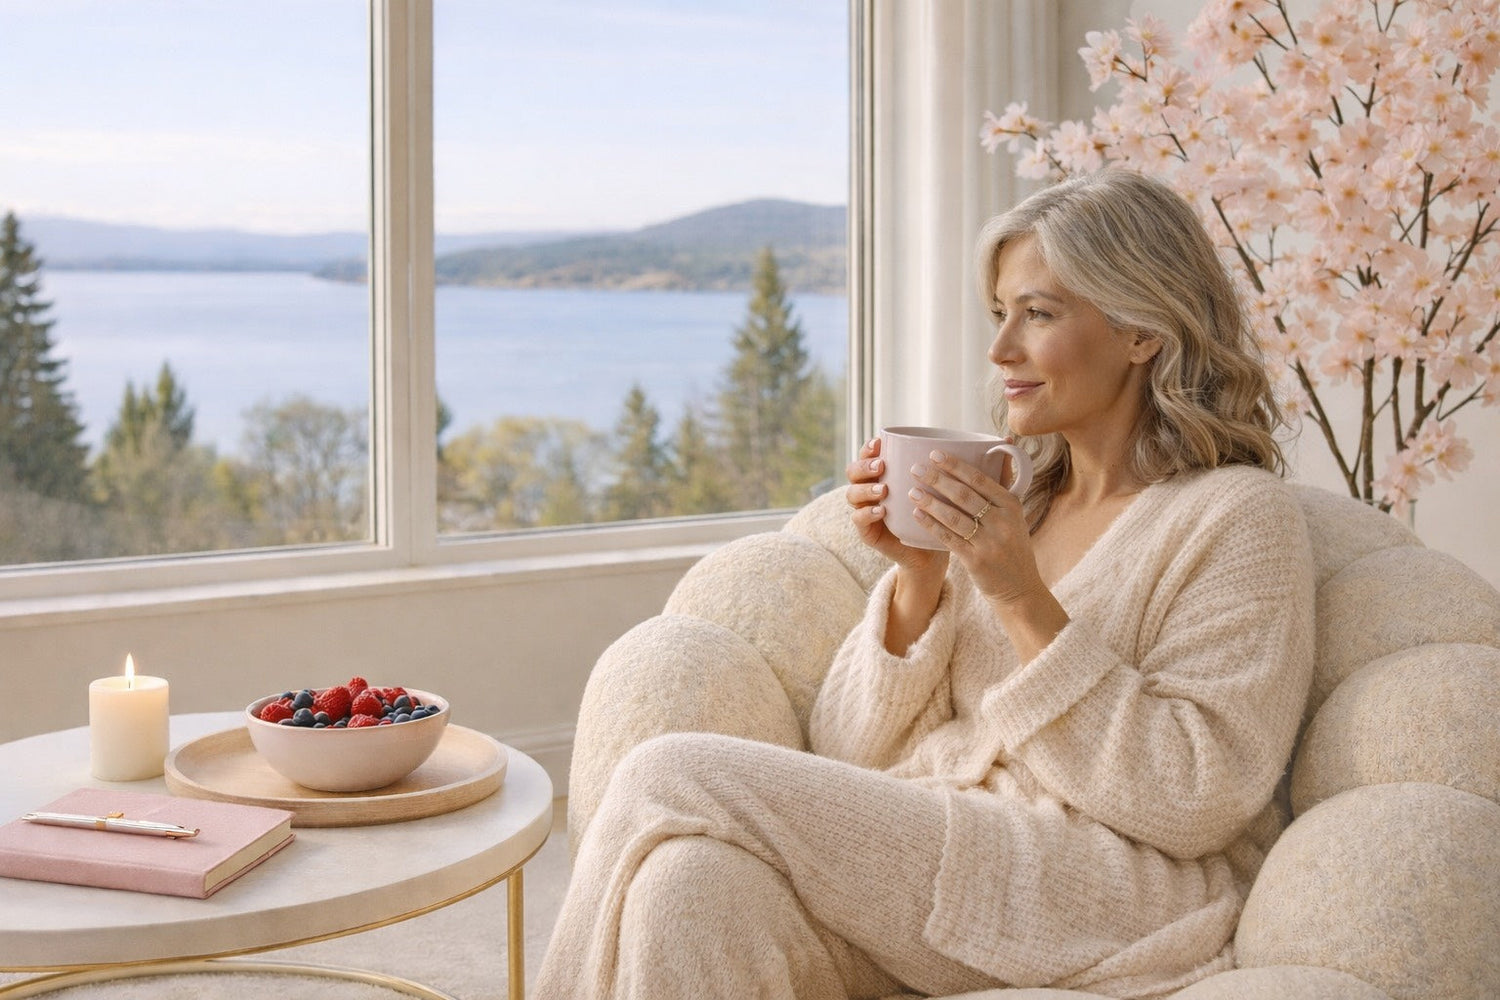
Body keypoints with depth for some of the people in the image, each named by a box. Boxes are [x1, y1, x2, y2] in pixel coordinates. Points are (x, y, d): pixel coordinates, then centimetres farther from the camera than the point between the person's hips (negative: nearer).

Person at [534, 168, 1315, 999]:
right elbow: (852, 754, 10)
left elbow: (1194, 805, -12)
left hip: (1114, 915, -5)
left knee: (672, 781, -19)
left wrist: (1024, 600, -17)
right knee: (693, 879, -29)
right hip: (928, 861, 5)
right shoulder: (1008, 495, 14)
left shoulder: (1239, 518, -1)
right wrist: (918, 580, -7)